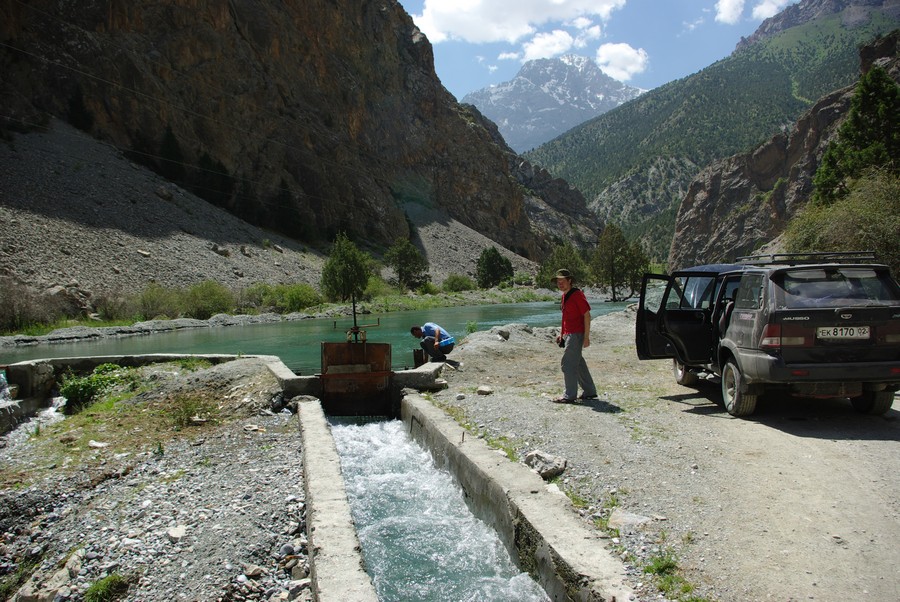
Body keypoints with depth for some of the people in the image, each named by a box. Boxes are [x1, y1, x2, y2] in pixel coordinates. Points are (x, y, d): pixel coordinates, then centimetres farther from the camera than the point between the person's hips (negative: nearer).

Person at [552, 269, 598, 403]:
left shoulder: (577, 294, -12)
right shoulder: (564, 296, 15)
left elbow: (587, 315, -15)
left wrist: (586, 337, -18)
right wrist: (561, 334, 19)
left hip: (576, 335, -10)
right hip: (568, 335, 10)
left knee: (567, 364, -10)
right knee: (578, 363, 15)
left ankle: (569, 395, -4)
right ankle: (589, 392, 25)